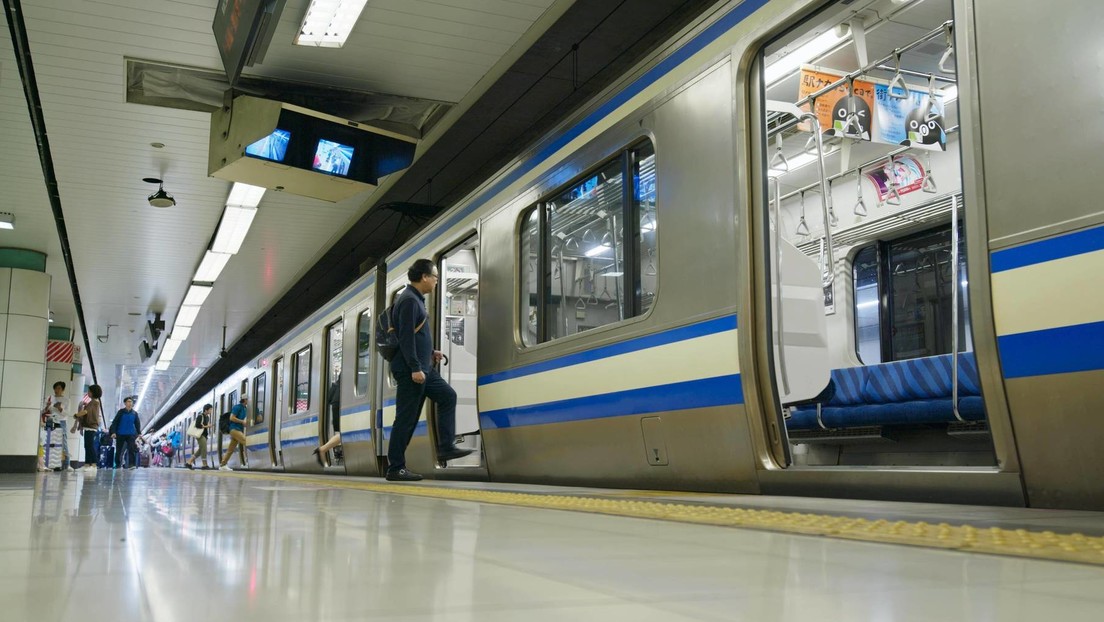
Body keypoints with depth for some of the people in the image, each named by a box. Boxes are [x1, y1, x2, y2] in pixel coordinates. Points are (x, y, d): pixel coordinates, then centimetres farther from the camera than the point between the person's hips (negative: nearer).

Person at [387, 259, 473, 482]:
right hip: (410, 370, -10)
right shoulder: (409, 300, -15)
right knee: (407, 418, -6)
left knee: (447, 396, 13)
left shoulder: (416, 299, 16)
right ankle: (395, 469, 0)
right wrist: (415, 368, -25)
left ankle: (446, 448, 14)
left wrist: (430, 352, 16)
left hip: (422, 368, 11)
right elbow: (406, 336, -22)